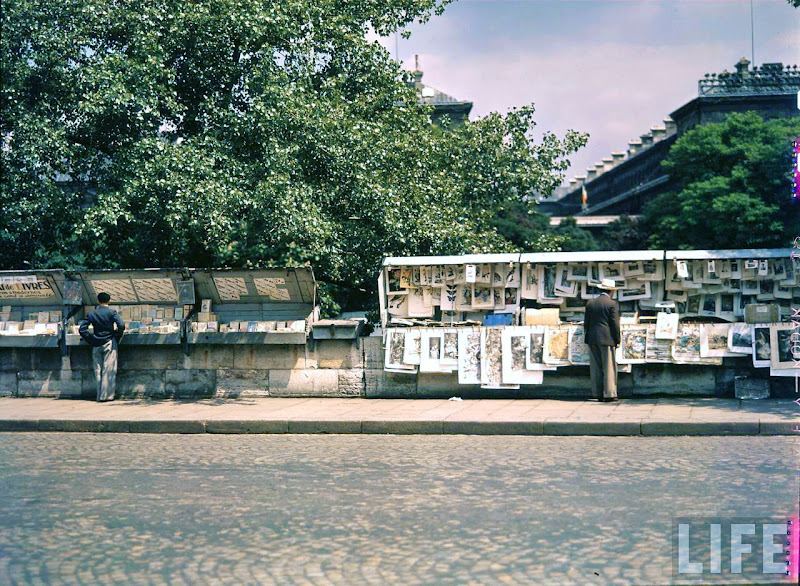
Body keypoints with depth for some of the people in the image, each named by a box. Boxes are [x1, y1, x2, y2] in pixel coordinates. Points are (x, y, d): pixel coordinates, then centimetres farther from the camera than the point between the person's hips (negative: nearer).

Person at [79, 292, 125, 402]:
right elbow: (121, 325, -17)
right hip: (109, 343, -3)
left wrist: (90, 340, 8)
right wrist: (117, 337, -2)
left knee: (98, 370, 9)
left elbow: (82, 329, 1)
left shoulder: (91, 313, 5)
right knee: (108, 370, -1)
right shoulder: (111, 312, -5)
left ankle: (100, 395, 10)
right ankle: (107, 395, -4)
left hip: (96, 345, 3)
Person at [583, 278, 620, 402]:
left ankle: (598, 394, 8)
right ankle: (609, 394, -1)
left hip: (592, 340, 5)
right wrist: (617, 340, 0)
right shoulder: (612, 304, -7)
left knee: (596, 367, 6)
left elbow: (586, 323, 10)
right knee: (609, 367, 0)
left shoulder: (590, 303, 7)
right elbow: (615, 323, -8)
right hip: (607, 339, -4)